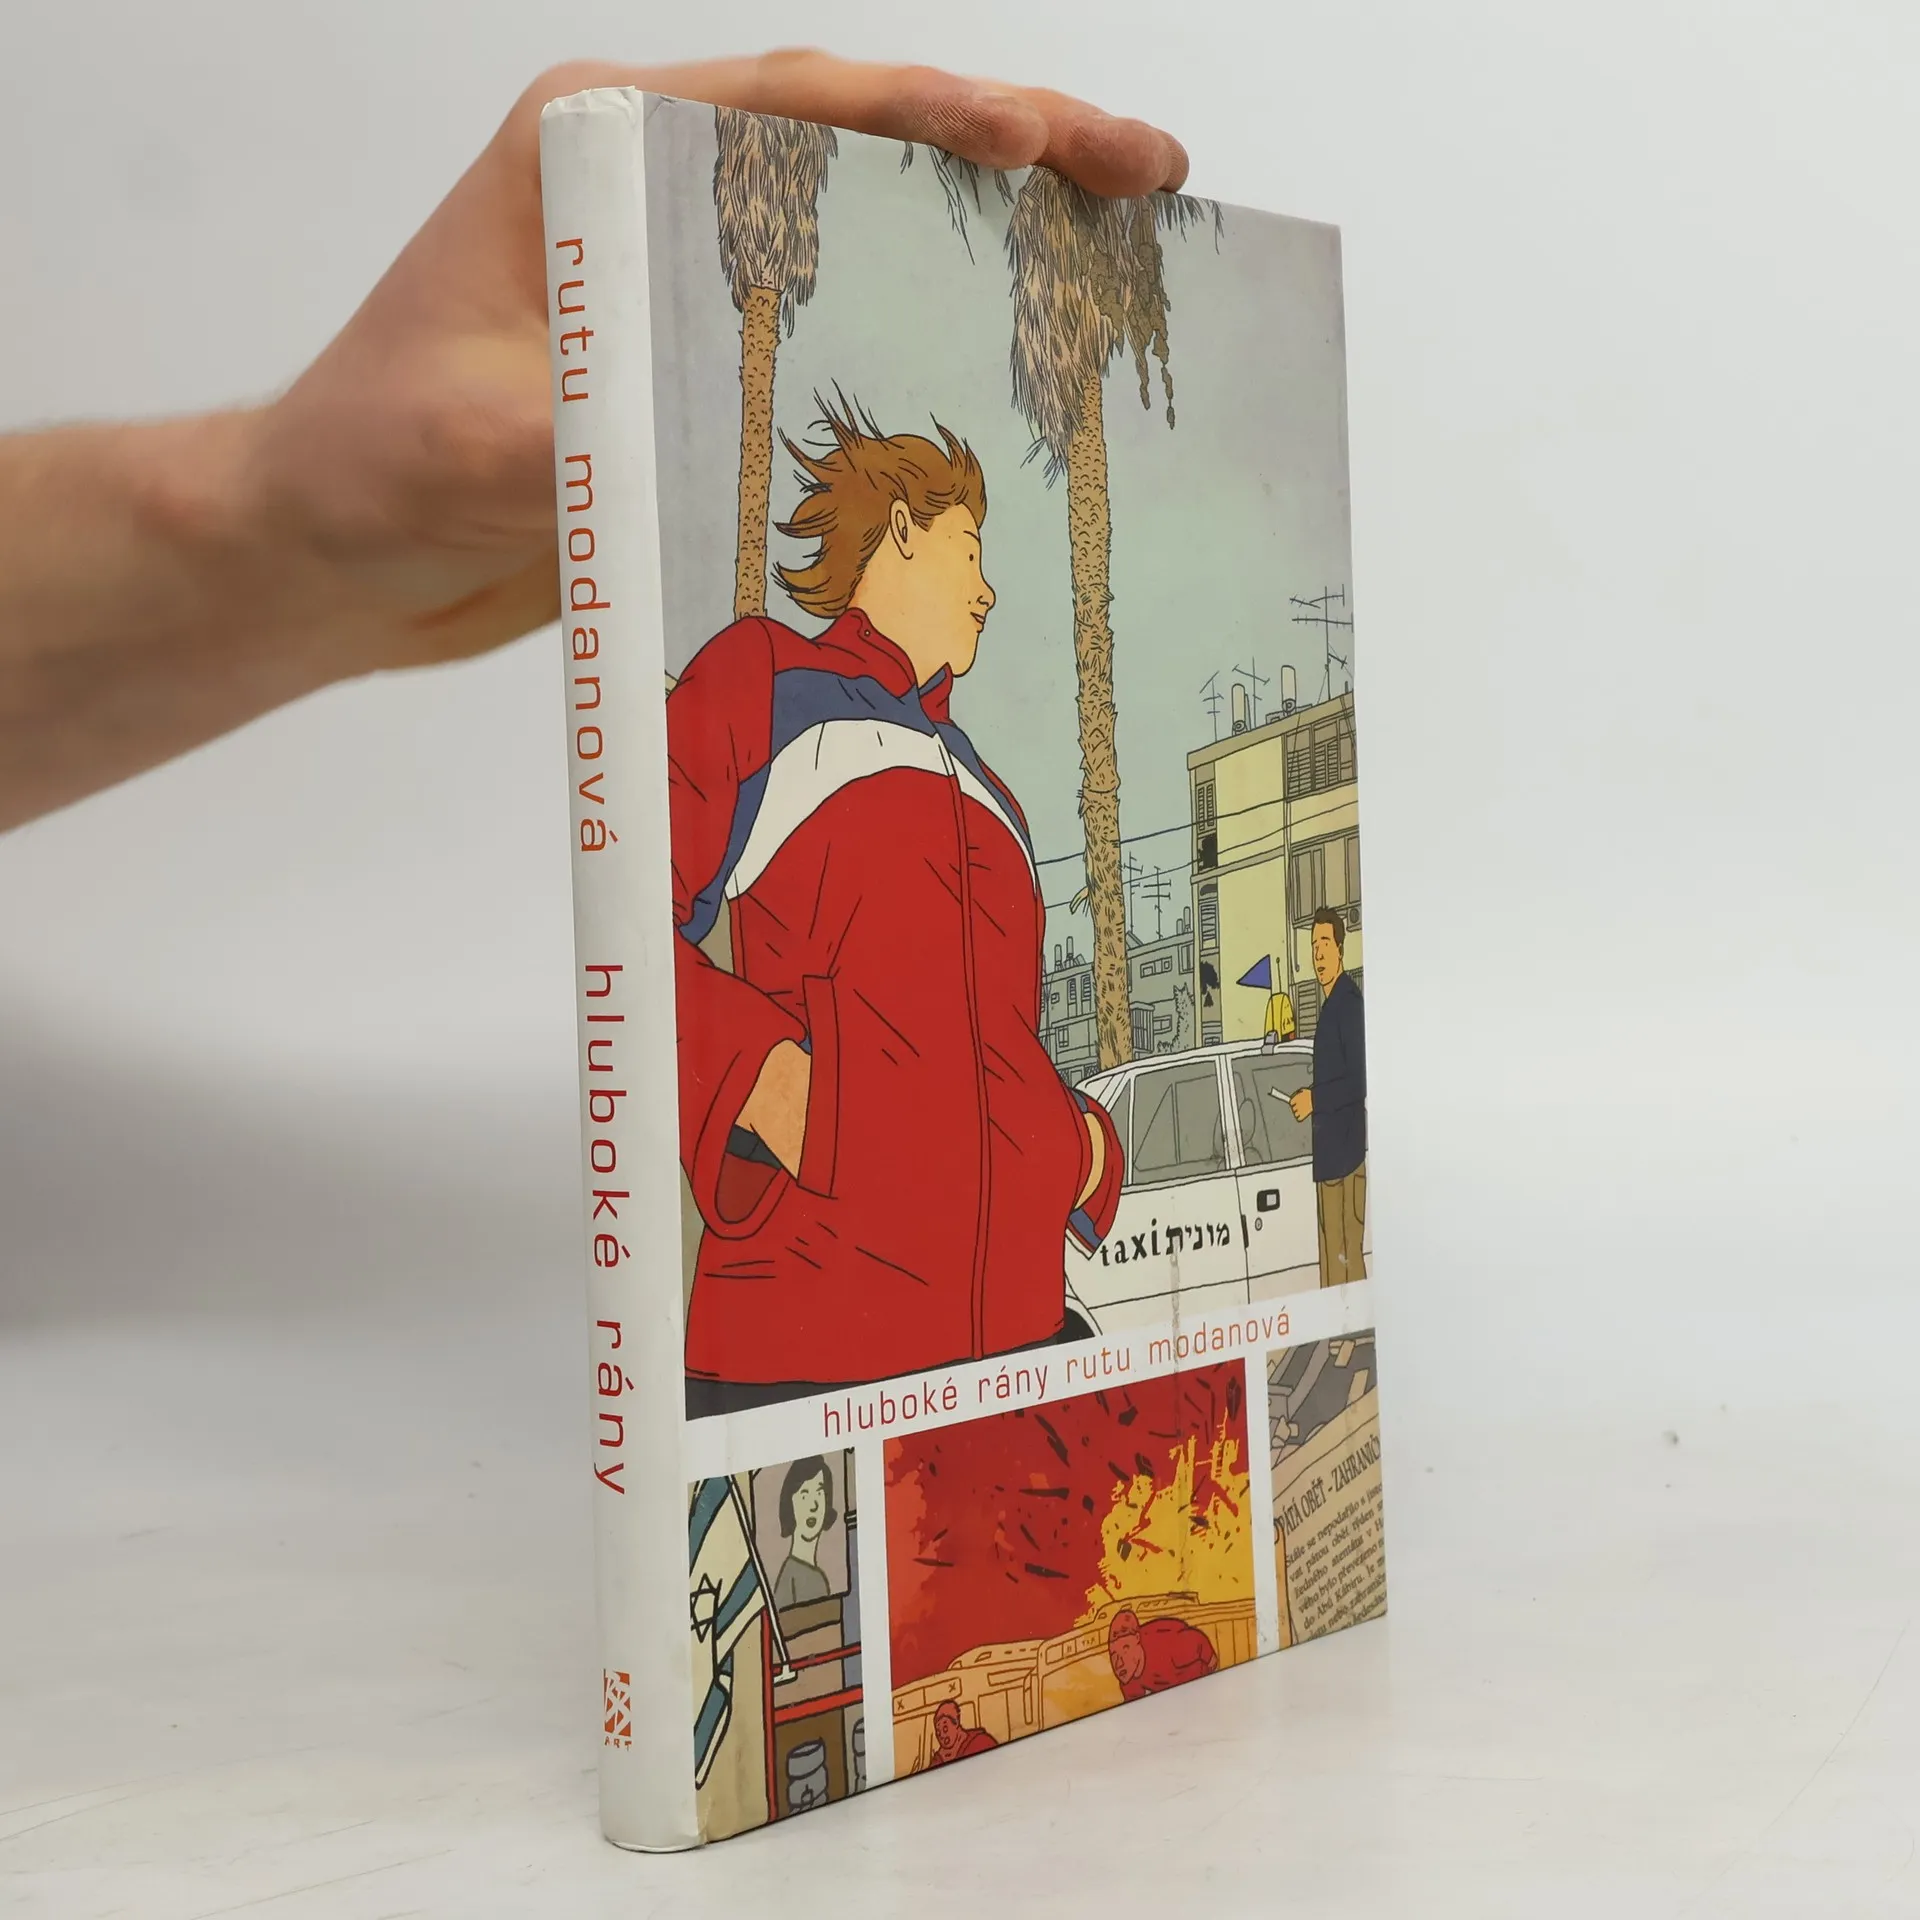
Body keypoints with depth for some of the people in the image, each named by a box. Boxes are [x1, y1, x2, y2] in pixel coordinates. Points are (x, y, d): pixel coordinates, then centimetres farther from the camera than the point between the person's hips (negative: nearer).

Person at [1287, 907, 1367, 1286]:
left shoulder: (1349, 1002, -13)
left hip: (1347, 1151, -10)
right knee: (1330, 1253, 12)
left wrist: (1314, 1099, -17)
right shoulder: (1329, 1004, 18)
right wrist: (1311, 1096, 10)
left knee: (1349, 1255, -9)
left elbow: (1359, 1080, -19)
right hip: (1328, 1154, 10)